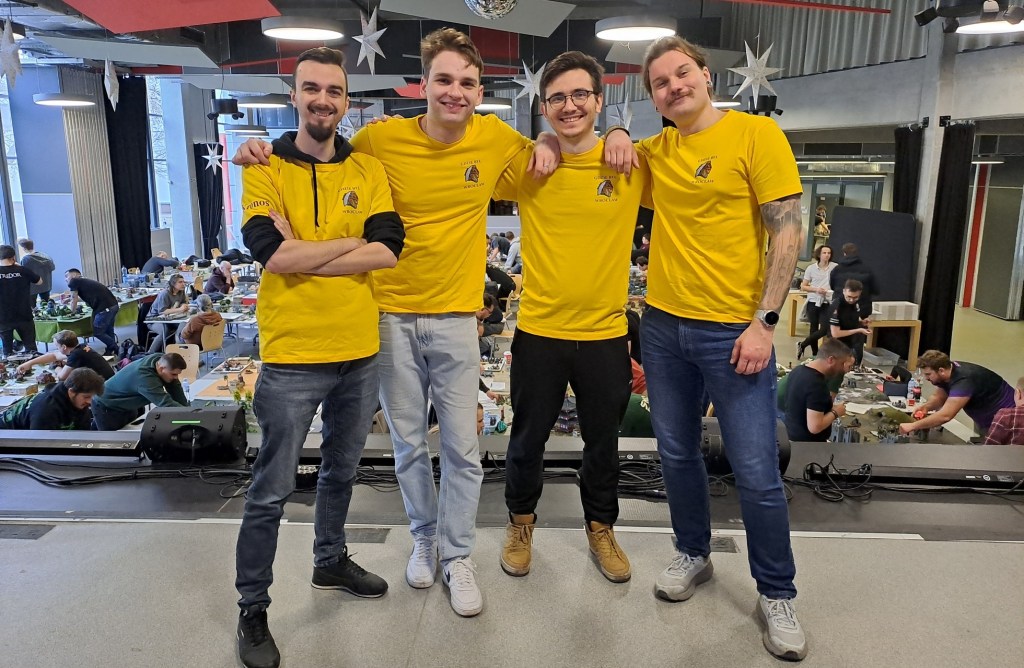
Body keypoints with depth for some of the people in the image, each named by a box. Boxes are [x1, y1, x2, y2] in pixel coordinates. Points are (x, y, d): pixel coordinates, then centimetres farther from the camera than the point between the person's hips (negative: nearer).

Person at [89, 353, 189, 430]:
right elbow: (166, 403, -48)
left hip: (127, 406, 8)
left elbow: (175, 388, -11)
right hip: (106, 407, -8)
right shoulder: (144, 377, -42)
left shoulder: (161, 360, -18)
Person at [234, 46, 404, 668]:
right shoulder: (265, 169, -5)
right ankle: (253, 610, 24)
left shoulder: (369, 170, 3)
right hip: (292, 357, -4)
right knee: (272, 491, 6)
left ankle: (332, 560, 45)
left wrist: (304, 255, -16)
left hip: (360, 352, 4)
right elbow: (272, 252, -20)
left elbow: (388, 250, -10)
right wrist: (351, 243, -12)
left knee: (342, 470, 22)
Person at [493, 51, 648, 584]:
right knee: (528, 438, 15)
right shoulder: (525, 165, -4)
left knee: (603, 441, 17)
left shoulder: (633, 166, -4)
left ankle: (601, 528, 41)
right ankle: (521, 521, 41)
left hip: (606, 333, 1)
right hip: (538, 331, 0)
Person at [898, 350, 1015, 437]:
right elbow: (938, 397, 7)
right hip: (985, 418, 9)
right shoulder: (949, 371, -8)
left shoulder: (963, 381, -35)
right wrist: (926, 406, -16)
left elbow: (945, 416, -41)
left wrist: (912, 426, -36)